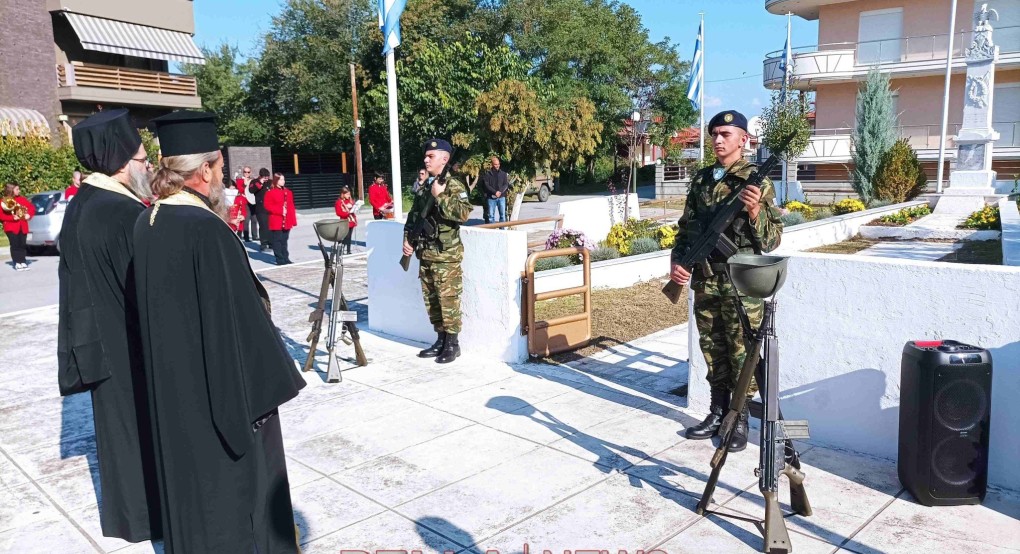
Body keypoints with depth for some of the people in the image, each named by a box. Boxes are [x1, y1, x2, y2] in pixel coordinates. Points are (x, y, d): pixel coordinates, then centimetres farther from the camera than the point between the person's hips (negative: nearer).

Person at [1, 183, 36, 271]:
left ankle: (23, 262, 8)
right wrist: (12, 217, -19)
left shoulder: (22, 199, 8)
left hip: (23, 226, 4)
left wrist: (29, 215, -5)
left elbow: (32, 207, 13)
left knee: (23, 245, 4)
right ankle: (17, 263, -2)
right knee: (15, 245, -5)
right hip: (11, 227, -4)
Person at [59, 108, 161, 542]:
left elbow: (79, 284, 11)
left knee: (119, 424, 19)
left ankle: (126, 510, 34)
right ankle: (150, 510, 23)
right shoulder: (126, 214, -25)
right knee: (147, 425, 8)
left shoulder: (78, 208, 3)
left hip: (102, 343, 9)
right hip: (134, 346, -8)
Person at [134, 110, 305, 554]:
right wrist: (266, 383, -12)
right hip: (219, 385, -8)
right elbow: (239, 317, -22)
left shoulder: (147, 223, 0)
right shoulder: (206, 228, -25)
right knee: (234, 479, 10)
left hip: (170, 383, 8)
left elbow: (154, 306, 10)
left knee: (188, 473, 22)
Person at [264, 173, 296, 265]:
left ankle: (286, 258, 16)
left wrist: (293, 220, 7)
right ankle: (280, 259, 2)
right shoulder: (270, 192, -5)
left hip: (287, 222, 5)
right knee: (277, 240, -2)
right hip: (276, 222, -5)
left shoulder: (288, 192, 12)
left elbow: (291, 207, 12)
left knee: (284, 240, 11)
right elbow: (268, 206, -9)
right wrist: (280, 211, -18)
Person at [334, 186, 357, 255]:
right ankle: (341, 250, -2)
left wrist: (355, 220, 9)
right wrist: (347, 213, -22)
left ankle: (348, 251, 15)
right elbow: (338, 213, -13)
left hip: (351, 222, 6)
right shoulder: (339, 202, -6)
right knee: (345, 237, -9)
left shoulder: (351, 200, 11)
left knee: (349, 237, 9)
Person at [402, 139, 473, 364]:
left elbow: (464, 213, -23)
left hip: (446, 255, -8)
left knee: (448, 300, -3)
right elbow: (413, 216, 21)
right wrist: (407, 238, 8)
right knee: (431, 300, 13)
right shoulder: (423, 187, 14)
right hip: (426, 254, 8)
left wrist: (440, 196, -22)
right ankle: (441, 340, 24)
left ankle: (452, 344, 7)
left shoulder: (453, 185, -9)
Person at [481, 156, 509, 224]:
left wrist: (500, 192, -13)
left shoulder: (503, 173, 10)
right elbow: (486, 185, -6)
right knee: (491, 215, 1)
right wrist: (495, 192, -16)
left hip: (501, 197, 2)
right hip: (491, 197, -2)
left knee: (503, 214, 0)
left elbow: (506, 184, 4)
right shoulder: (487, 174, 2)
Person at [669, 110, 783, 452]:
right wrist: (677, 261, -1)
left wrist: (755, 212, -25)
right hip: (705, 281, 5)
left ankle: (741, 418, 18)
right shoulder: (700, 180, 11)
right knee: (712, 349, 13)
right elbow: (686, 227, 15)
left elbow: (773, 238, -8)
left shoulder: (757, 181, -5)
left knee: (742, 352, 3)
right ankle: (718, 412, 27)